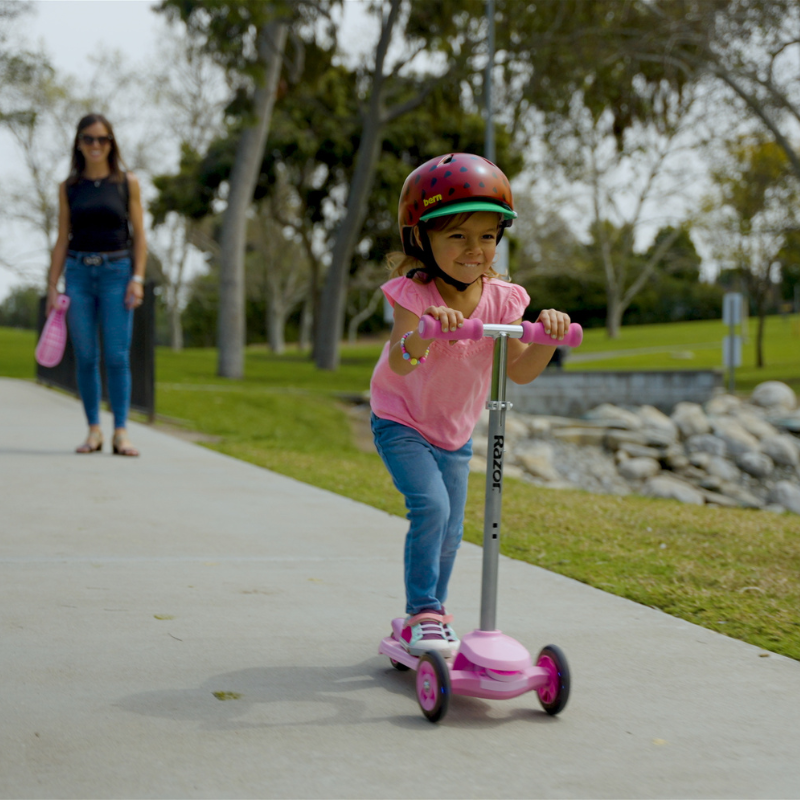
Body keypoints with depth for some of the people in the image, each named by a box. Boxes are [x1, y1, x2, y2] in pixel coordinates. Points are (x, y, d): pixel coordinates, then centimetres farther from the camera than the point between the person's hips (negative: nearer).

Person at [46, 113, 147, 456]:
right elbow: (62, 240, 10)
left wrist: (138, 278, -7)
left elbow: (139, 236, 4)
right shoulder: (69, 187, 9)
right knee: (85, 357, 1)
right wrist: (52, 286, 5)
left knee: (117, 355, -8)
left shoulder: (127, 183, 5)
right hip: (78, 273, 2)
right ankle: (93, 430, 9)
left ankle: (121, 432, -5)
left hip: (116, 272, -2)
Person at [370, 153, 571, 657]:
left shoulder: (501, 298, -11)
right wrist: (424, 331, -60)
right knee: (431, 506, -24)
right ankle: (423, 614, -10)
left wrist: (547, 337, -31)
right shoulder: (414, 294, -25)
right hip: (402, 424, -5)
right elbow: (399, 364, -40)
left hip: (455, 433, 5)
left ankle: (432, 612, 32)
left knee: (451, 529, 10)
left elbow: (519, 371, -13)